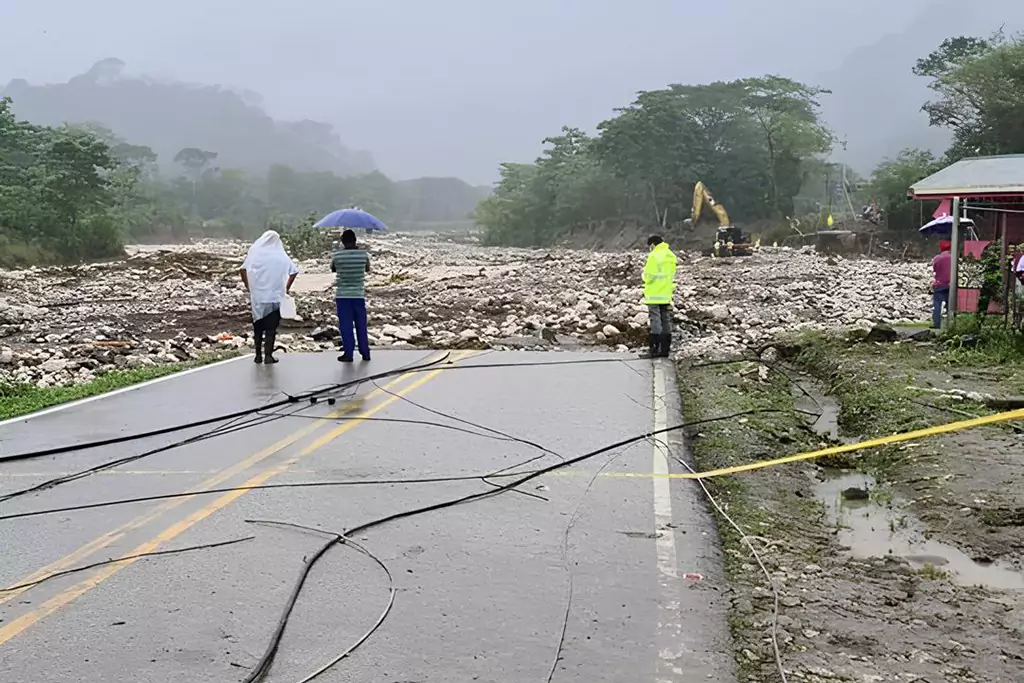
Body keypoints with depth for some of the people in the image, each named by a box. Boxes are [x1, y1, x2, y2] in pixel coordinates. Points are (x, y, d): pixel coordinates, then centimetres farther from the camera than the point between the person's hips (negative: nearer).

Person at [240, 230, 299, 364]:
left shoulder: (254, 252, 1)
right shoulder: (280, 256, 0)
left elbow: (243, 269, -7)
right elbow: (294, 271, -5)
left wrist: (248, 286, 4)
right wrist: (287, 288, 4)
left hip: (257, 296, 1)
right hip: (274, 296, -1)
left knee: (258, 327, 13)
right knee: (271, 328, 4)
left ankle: (258, 355, 17)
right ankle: (268, 356, -1)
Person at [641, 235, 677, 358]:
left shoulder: (654, 255, -14)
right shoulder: (671, 256, 8)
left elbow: (648, 275, -15)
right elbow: (672, 274, 12)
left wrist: (645, 275, 6)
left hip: (654, 294, -7)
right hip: (666, 293, 7)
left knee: (655, 321, -6)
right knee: (666, 321, 10)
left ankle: (653, 350, -6)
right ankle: (665, 349, 13)